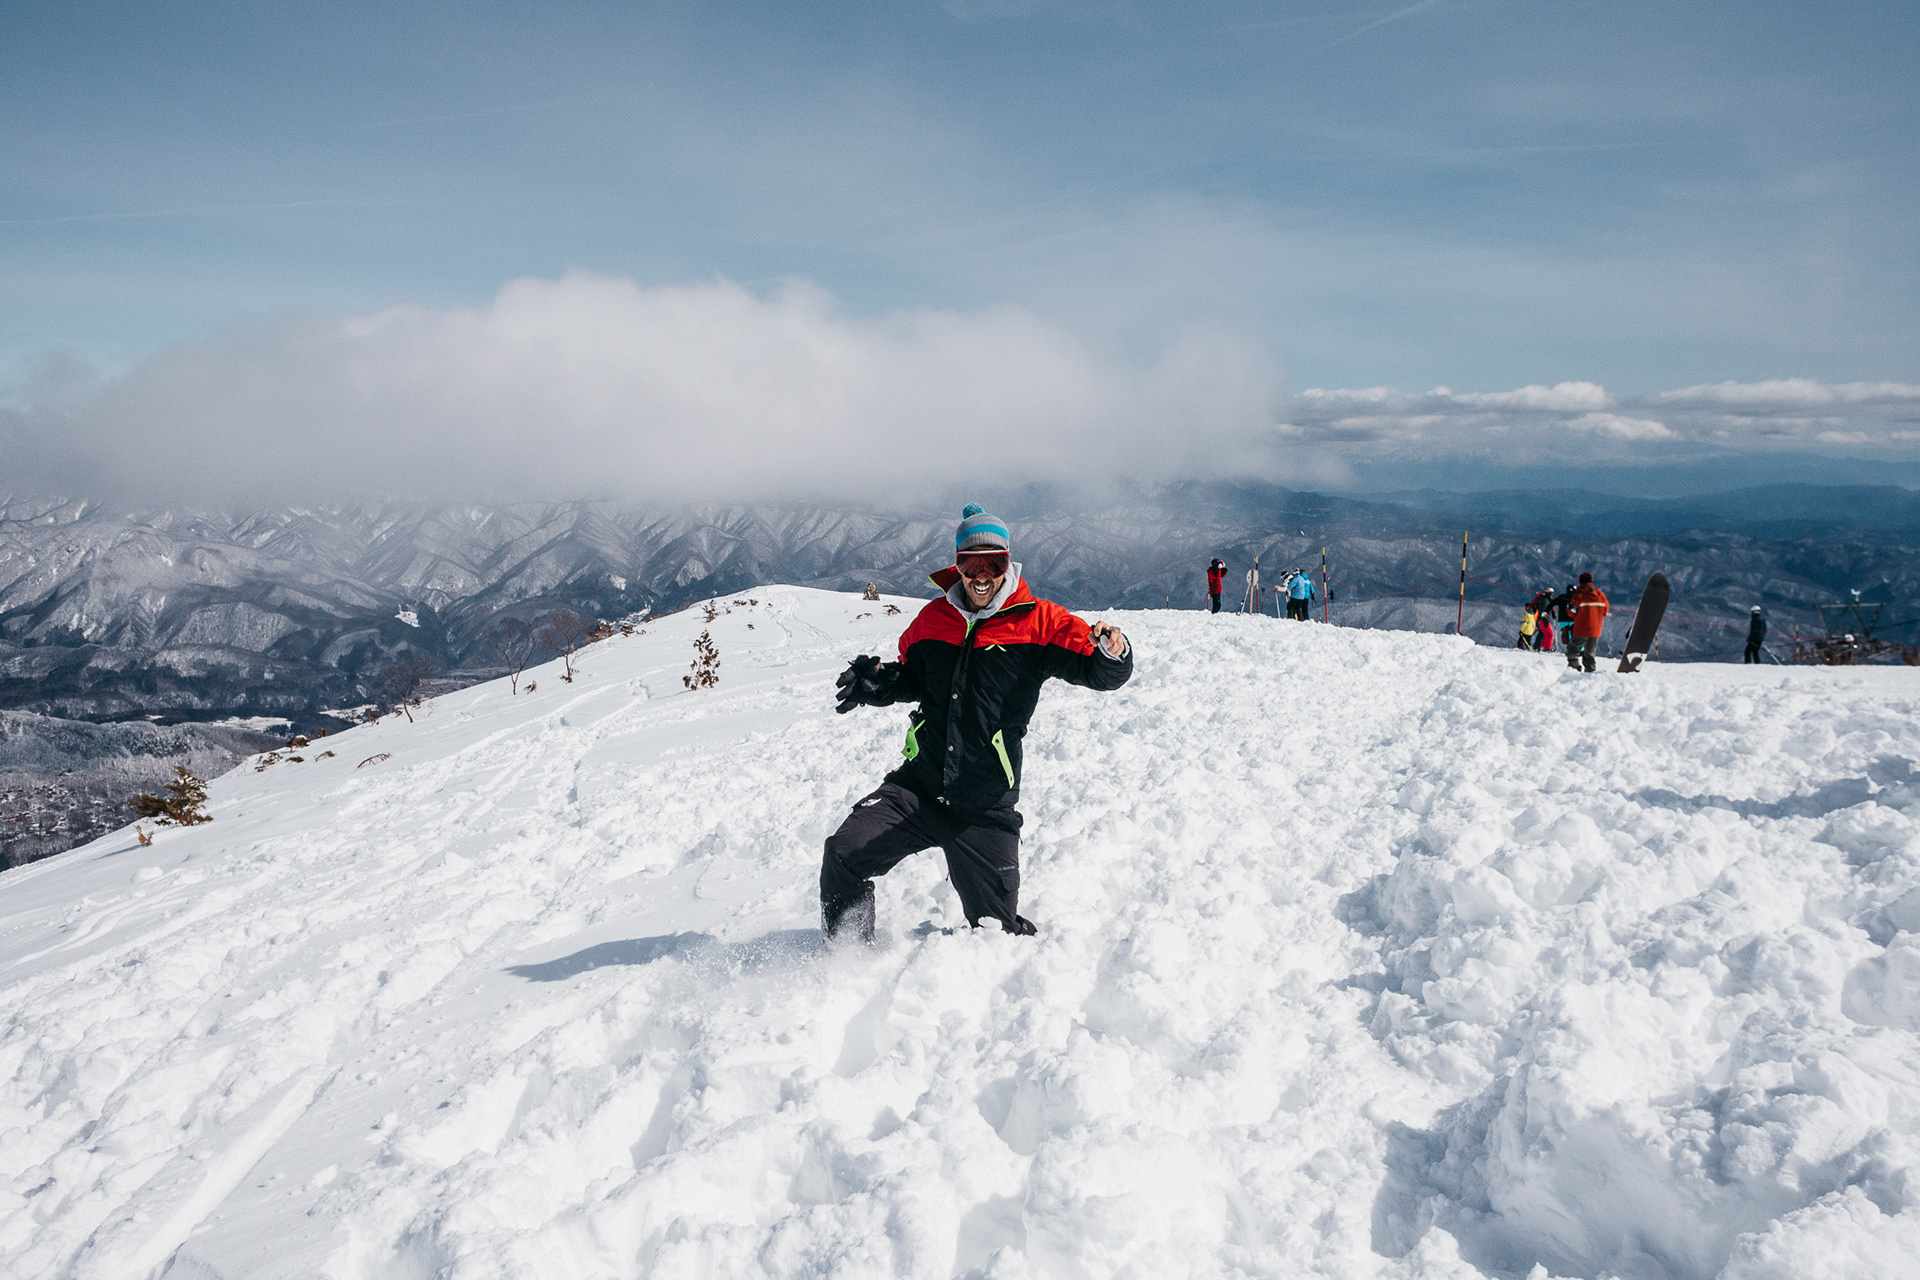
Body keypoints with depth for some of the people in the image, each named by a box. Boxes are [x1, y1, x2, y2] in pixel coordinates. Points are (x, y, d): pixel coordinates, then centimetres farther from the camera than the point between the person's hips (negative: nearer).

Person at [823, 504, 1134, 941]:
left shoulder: (1038, 621, -5)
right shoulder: (933, 618, 6)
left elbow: (1099, 672, -10)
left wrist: (1112, 655, -34)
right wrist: (877, 683, 1)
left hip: (985, 807, -2)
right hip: (916, 788, 3)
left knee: (997, 928, 4)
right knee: (843, 855, -12)